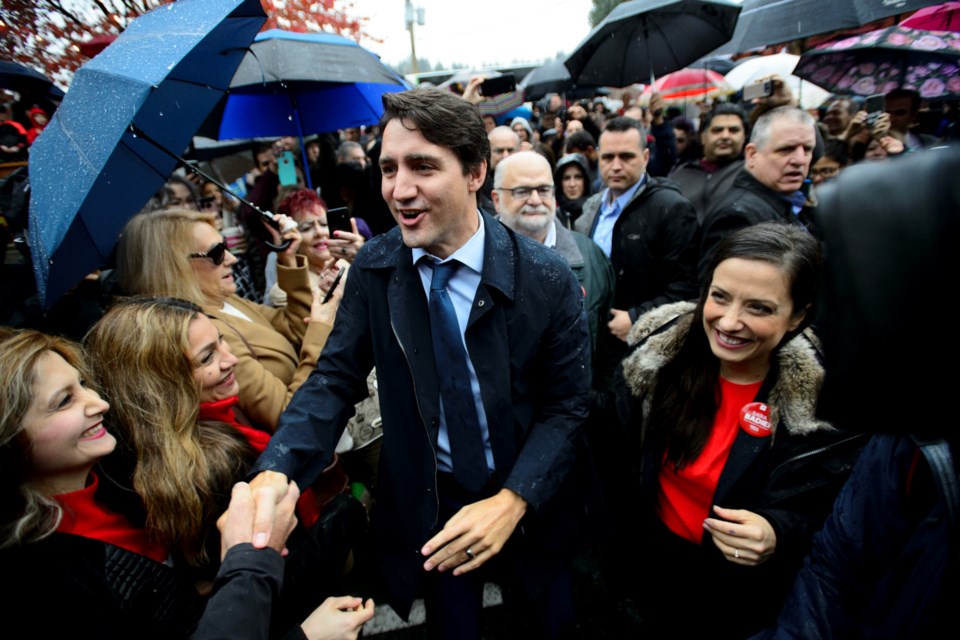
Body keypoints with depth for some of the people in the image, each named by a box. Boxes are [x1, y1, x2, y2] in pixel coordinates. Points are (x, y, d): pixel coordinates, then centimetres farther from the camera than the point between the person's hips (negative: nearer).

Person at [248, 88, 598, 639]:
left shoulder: (546, 279, -19)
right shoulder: (374, 267, -11)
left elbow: (568, 405, -14)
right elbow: (336, 378, -10)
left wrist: (511, 503, -25)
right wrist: (275, 472, -25)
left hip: (527, 504, -1)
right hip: (427, 508, 2)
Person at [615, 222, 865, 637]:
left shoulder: (822, 402, -26)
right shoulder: (660, 346, -18)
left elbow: (813, 519, -16)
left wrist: (775, 538, -37)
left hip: (737, 590, -2)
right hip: (648, 553, 3)